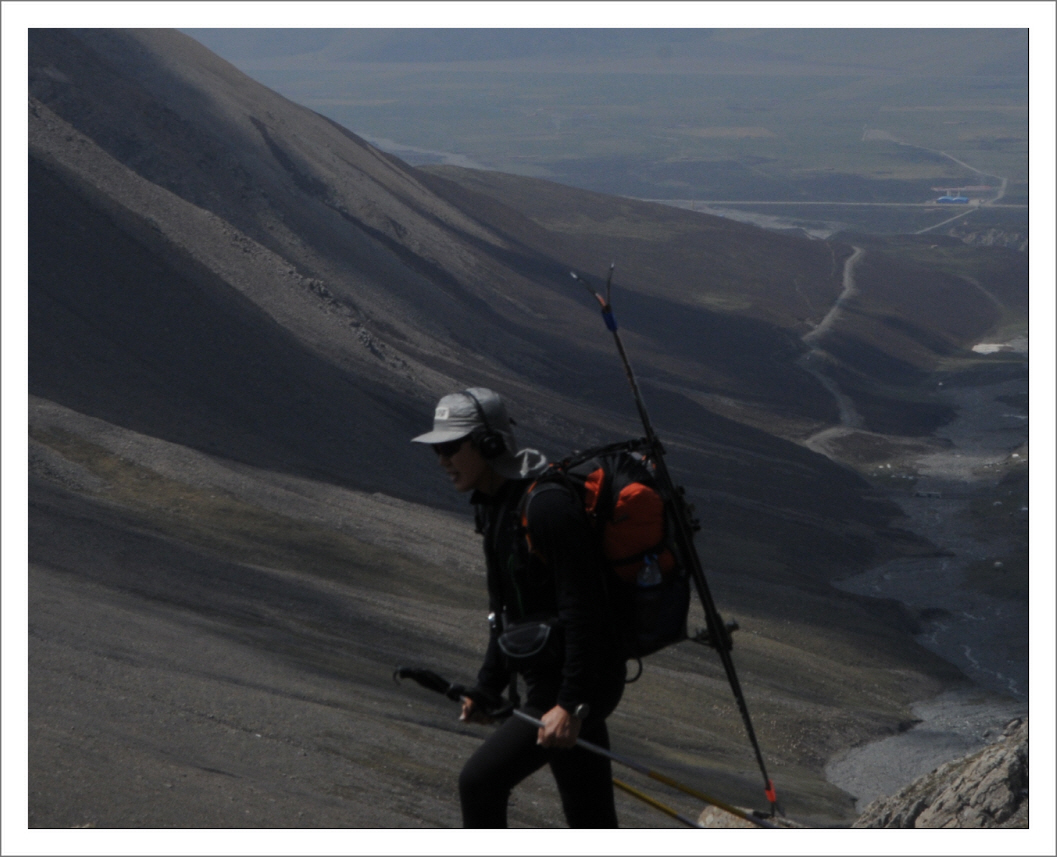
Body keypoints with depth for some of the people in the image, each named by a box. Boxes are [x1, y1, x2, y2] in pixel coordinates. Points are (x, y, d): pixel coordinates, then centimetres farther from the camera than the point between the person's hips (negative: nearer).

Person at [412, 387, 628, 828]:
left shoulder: (547, 506, -21)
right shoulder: (494, 505, 11)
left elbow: (583, 609, -25)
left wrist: (571, 704, -28)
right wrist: (487, 689, 21)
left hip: (580, 682, -10)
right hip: (546, 681, 10)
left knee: (480, 780, -16)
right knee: (591, 825, 13)